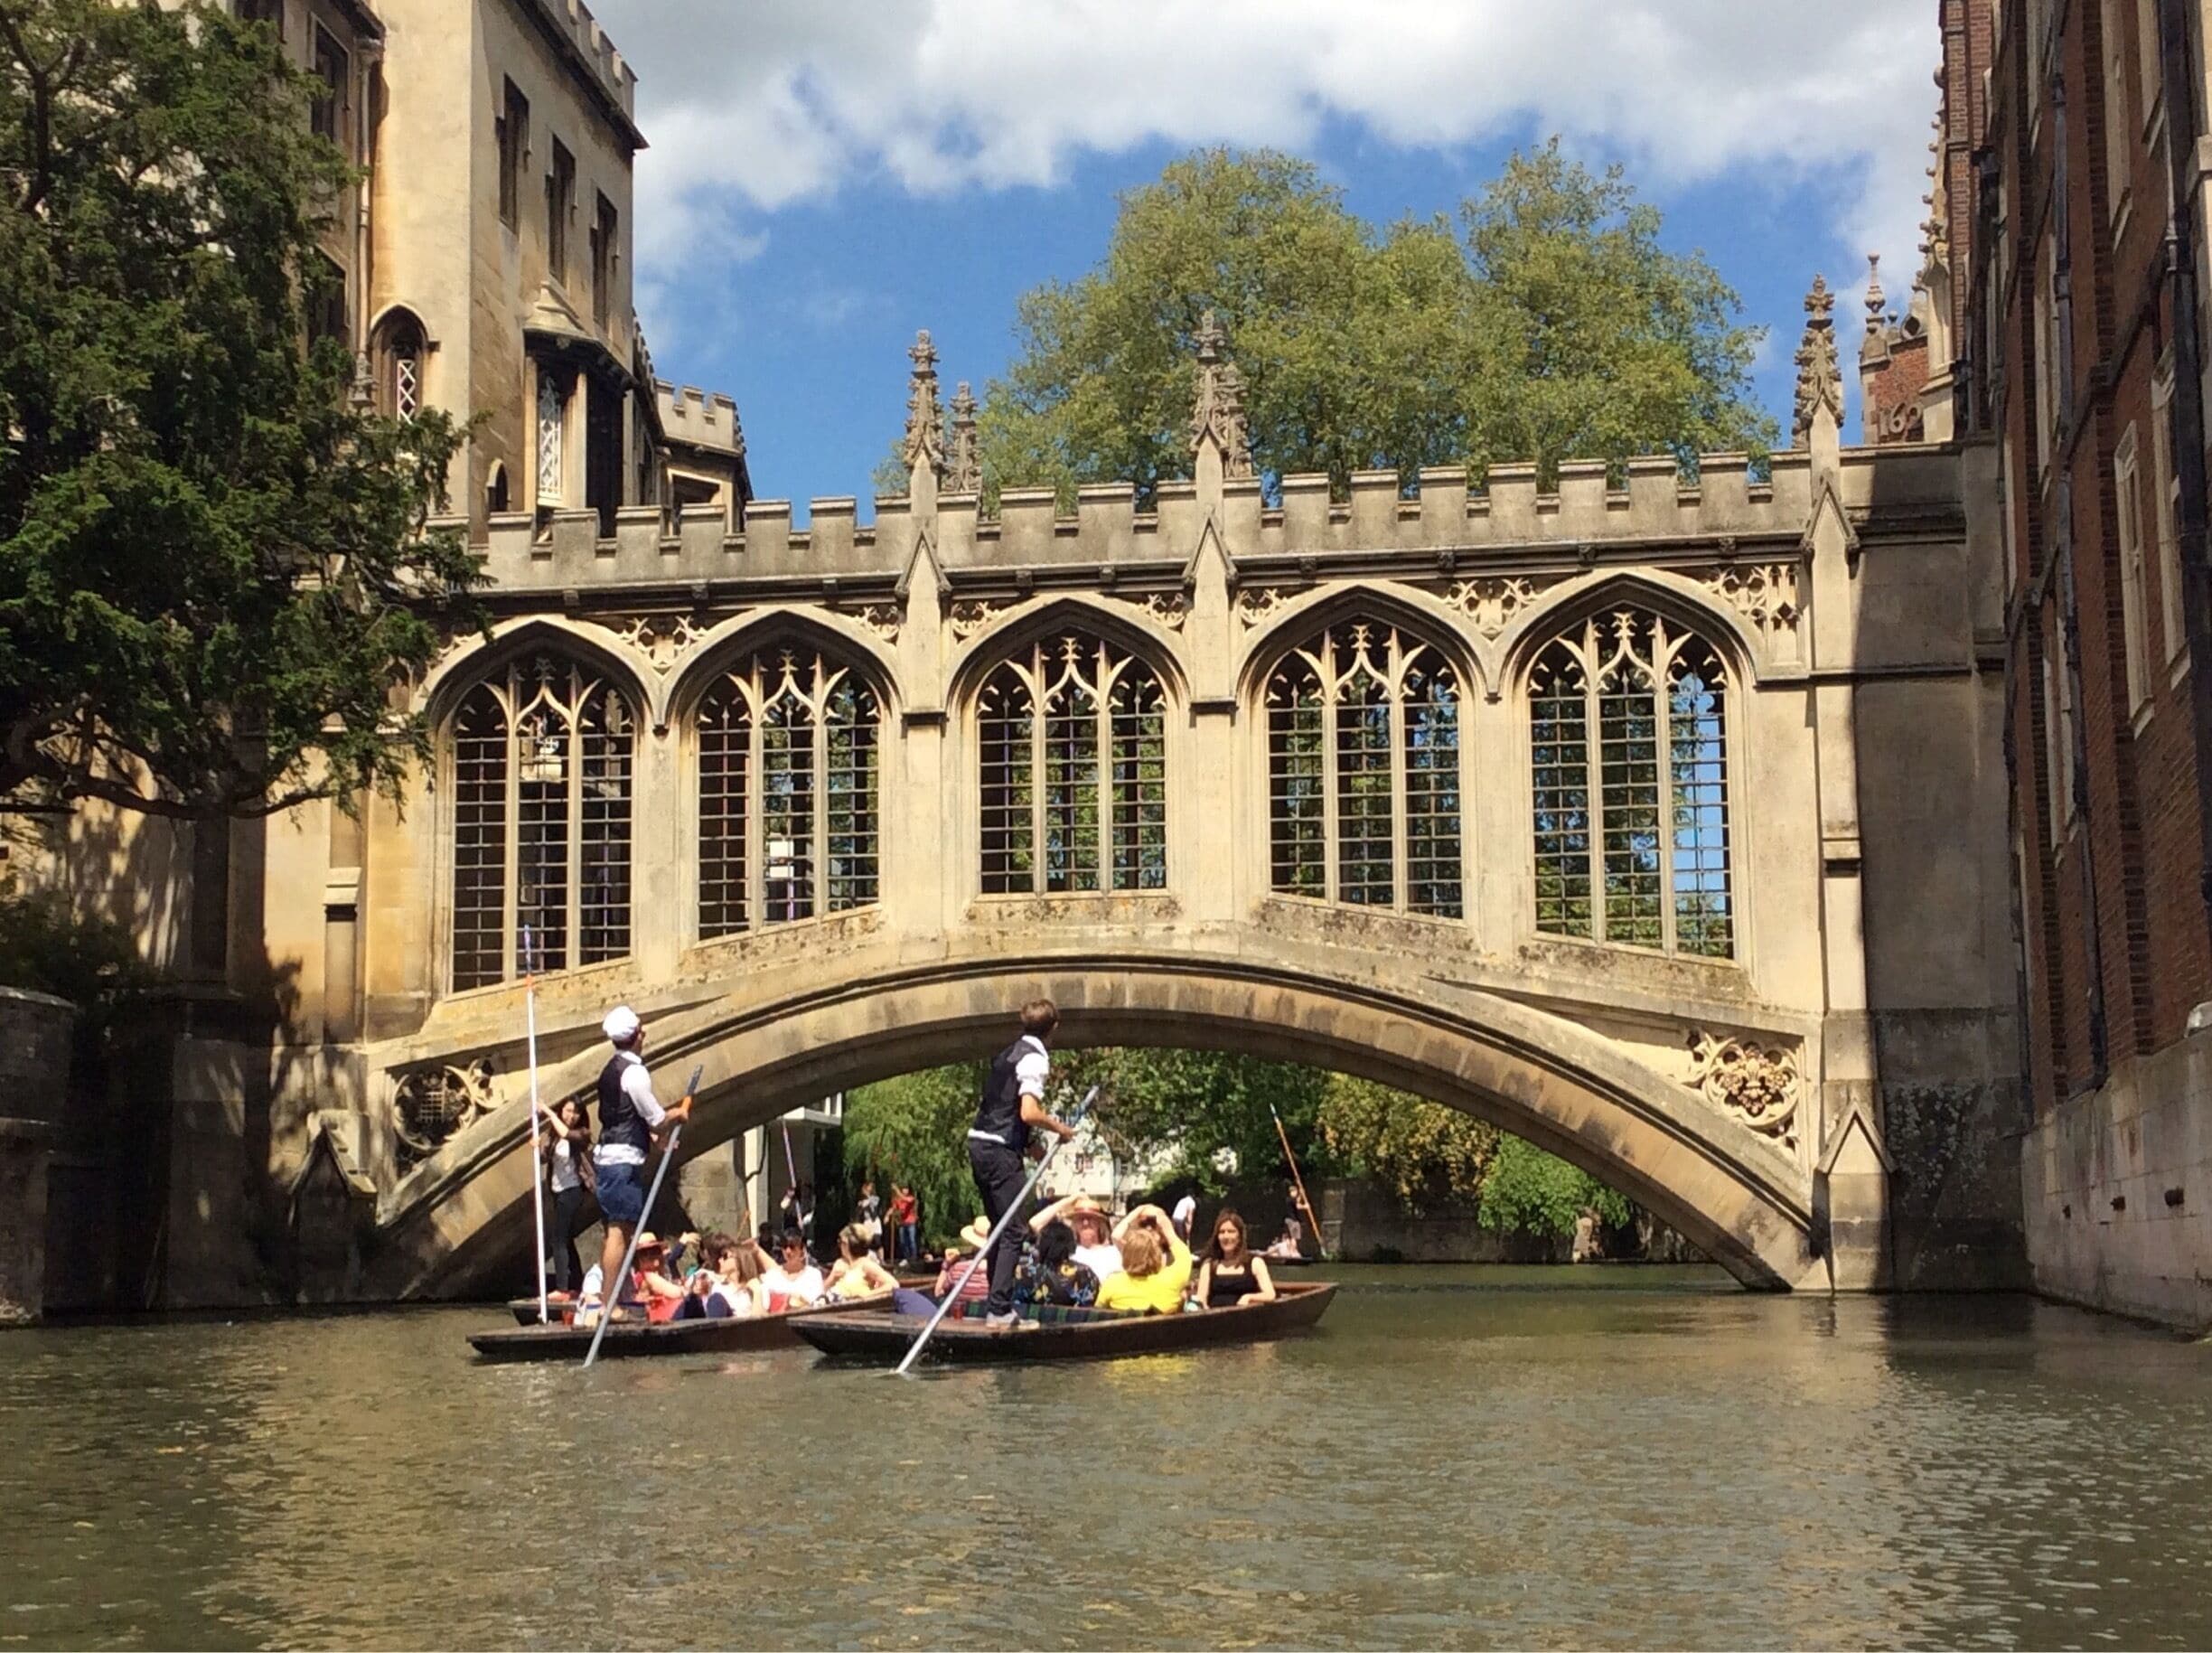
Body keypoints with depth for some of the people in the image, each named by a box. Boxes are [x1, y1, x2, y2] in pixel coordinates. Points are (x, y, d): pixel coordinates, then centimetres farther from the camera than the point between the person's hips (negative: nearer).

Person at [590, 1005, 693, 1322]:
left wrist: (653, 1136, 19)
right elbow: (657, 1118, -9)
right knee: (620, 1231, -10)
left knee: (615, 1230, 12)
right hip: (624, 1159, -10)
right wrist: (680, 1113, 10)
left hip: (607, 1154, 10)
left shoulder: (611, 1070, 16)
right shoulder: (634, 1072, -13)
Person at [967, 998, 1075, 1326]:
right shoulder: (1035, 1058, -11)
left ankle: (998, 1303, 21)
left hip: (979, 1143, 9)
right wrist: (1059, 1128, -6)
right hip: (1001, 1151, -9)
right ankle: (1000, 1310, -11)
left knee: (1000, 1227, 17)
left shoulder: (1009, 1053, 16)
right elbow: (1029, 1112, -23)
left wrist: (1028, 1143, 23)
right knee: (1014, 1232, -6)